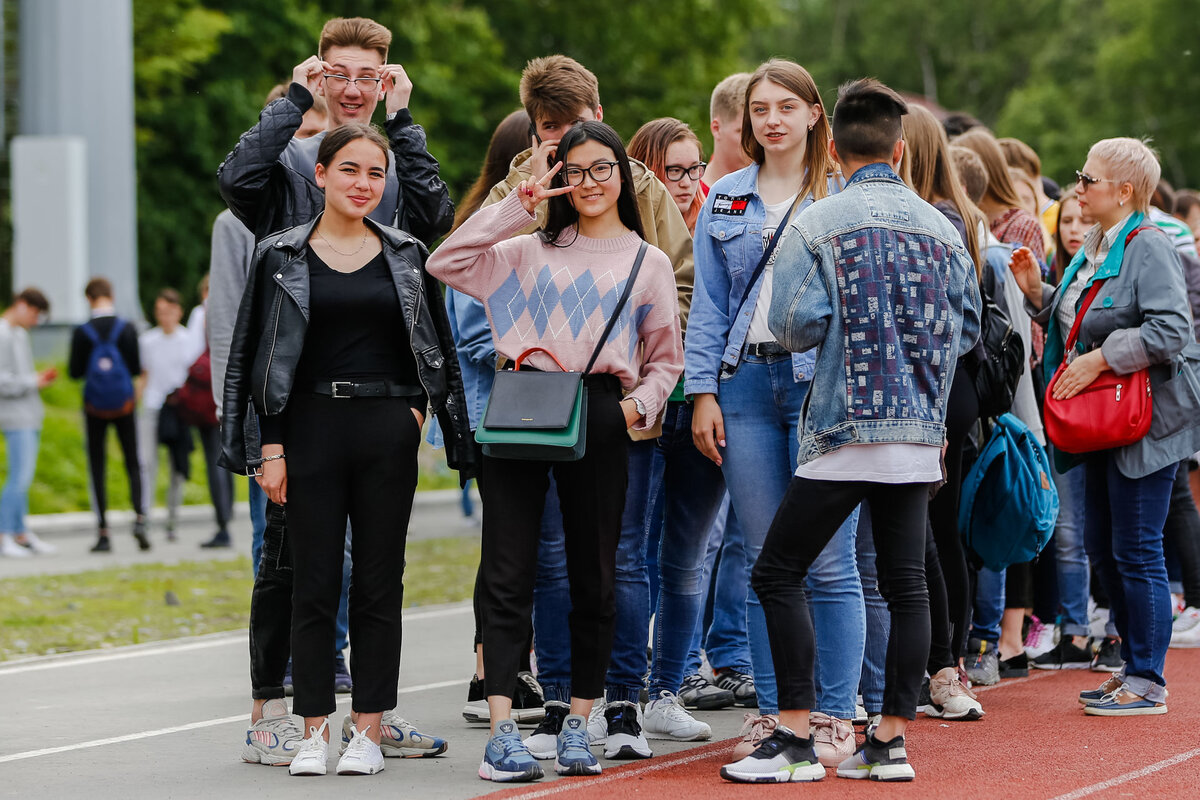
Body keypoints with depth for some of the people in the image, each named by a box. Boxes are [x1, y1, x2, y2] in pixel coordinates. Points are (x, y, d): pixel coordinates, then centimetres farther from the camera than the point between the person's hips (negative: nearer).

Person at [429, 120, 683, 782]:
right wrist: (516, 206, 3)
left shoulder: (649, 263, 13)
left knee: (594, 578, 4)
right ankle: (502, 732, -9)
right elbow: (446, 263, 4)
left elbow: (666, 359, 15)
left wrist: (637, 406, -4)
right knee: (507, 575, -7)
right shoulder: (528, 250, 15)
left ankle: (577, 726, 14)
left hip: (596, 418, 0)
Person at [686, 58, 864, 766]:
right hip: (747, 384, 3)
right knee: (766, 562, 6)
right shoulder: (726, 200, 14)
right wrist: (703, 392, 2)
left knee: (829, 562, -4)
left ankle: (836, 716, 2)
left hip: (823, 382, -3)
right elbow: (709, 304, 12)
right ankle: (773, 711, 12)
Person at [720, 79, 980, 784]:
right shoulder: (942, 229, 8)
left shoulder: (817, 224, -5)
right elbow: (968, 329, 13)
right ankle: (891, 742, 9)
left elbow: (796, 324, -11)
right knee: (906, 584, 8)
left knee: (780, 573, 2)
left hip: (845, 427, -4)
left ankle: (796, 740, -3)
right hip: (921, 432, 5)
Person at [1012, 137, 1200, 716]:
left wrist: (1101, 358, -22)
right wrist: (1038, 293, 8)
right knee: (1101, 547, 13)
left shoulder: (1149, 248, -14)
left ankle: (1147, 683, 2)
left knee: (1136, 552, -5)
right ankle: (1134, 664, 24)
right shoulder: (1094, 249, 15)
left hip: (1145, 424, -10)